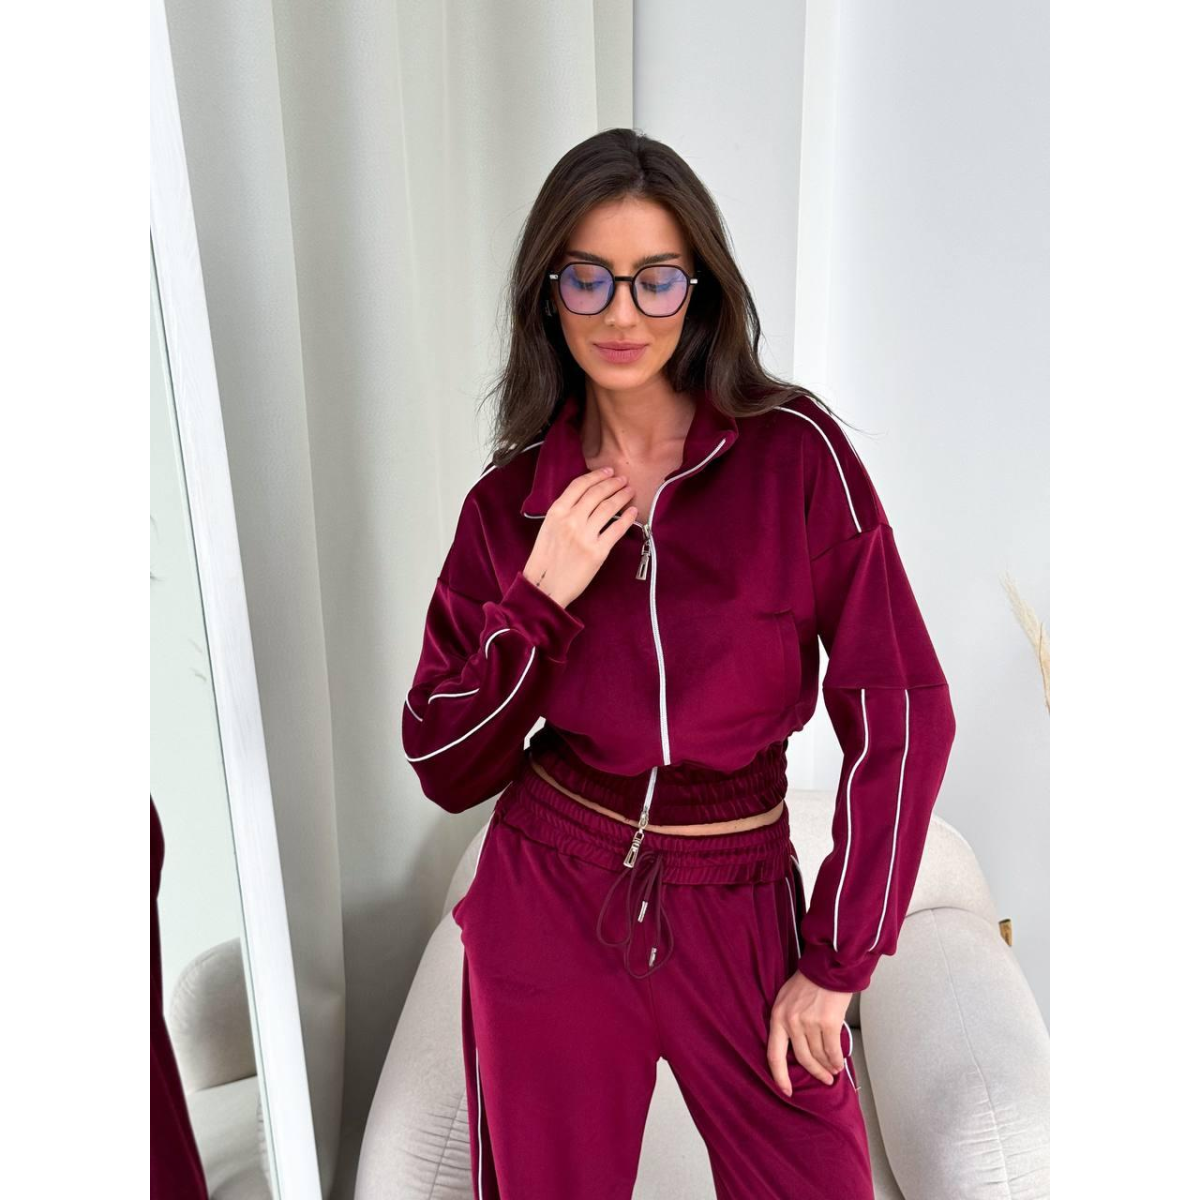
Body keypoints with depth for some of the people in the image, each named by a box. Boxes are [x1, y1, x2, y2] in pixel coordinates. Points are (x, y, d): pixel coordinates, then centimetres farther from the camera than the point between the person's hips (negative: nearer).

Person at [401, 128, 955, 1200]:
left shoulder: (794, 452, -10)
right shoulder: (511, 503, -3)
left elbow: (901, 711, -9)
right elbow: (445, 770, -3)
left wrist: (836, 960, -7)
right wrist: (540, 599, -17)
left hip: (741, 909, -1)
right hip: (549, 907, 2)